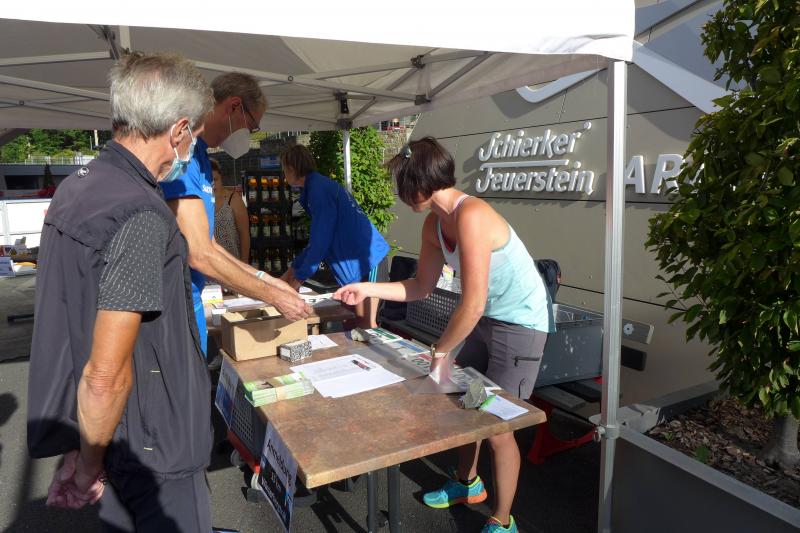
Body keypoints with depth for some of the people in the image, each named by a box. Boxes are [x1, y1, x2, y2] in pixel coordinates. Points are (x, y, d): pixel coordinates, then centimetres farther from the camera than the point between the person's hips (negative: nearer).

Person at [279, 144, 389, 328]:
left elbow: (321, 240, -17)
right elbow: (317, 239, 21)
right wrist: (292, 269, 21)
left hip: (363, 257, -10)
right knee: (353, 322, 16)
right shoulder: (319, 185, 15)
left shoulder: (318, 188, -15)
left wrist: (298, 278, -8)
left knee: (365, 324, -4)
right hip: (362, 254, 10)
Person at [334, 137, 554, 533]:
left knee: (497, 426, 0)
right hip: (486, 320, 9)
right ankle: (467, 484, 44)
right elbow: (421, 287, 8)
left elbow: (472, 304, -31)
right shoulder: (434, 224, -1)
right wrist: (368, 289, 1)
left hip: (520, 324, -8)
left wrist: (440, 350, -17)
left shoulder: (470, 216, -29)